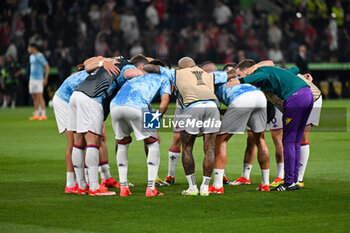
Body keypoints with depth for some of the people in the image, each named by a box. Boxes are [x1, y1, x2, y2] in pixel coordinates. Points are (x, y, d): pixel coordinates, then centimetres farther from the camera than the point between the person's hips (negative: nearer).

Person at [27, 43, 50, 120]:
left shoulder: (39, 56, -12)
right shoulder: (31, 57, 16)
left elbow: (47, 67, -12)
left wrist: (45, 79, -16)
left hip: (38, 79, -9)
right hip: (32, 79, 9)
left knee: (39, 96, -12)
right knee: (34, 97, 7)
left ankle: (43, 115, -11)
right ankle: (36, 115, 11)